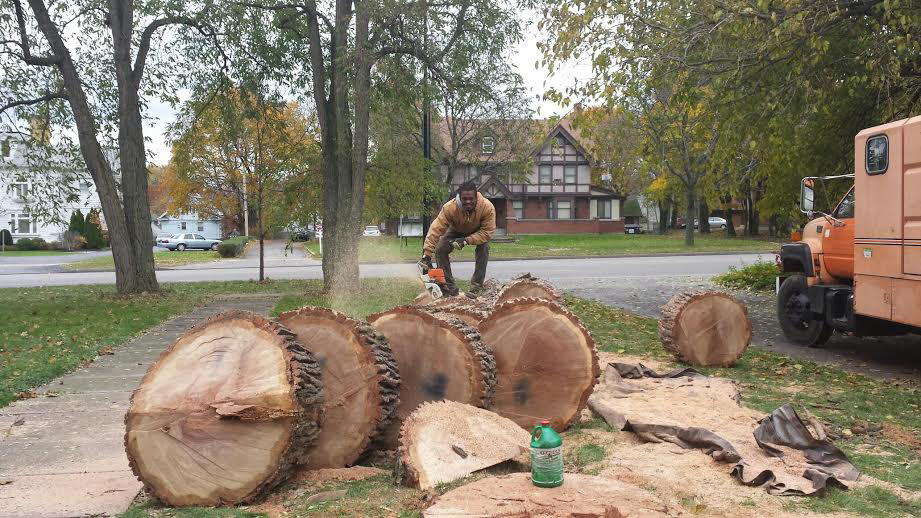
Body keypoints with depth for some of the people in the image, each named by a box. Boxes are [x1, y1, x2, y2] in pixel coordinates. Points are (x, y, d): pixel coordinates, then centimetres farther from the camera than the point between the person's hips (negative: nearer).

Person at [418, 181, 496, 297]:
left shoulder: (487, 207, -39)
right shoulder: (449, 207, -39)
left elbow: (487, 232, -33)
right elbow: (436, 230, -40)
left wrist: (466, 240, -42)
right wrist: (426, 255, -45)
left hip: (478, 231, -1)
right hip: (456, 231, 1)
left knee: (483, 248, -27)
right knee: (440, 249, -16)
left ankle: (476, 287, -18)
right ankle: (449, 287, -9)